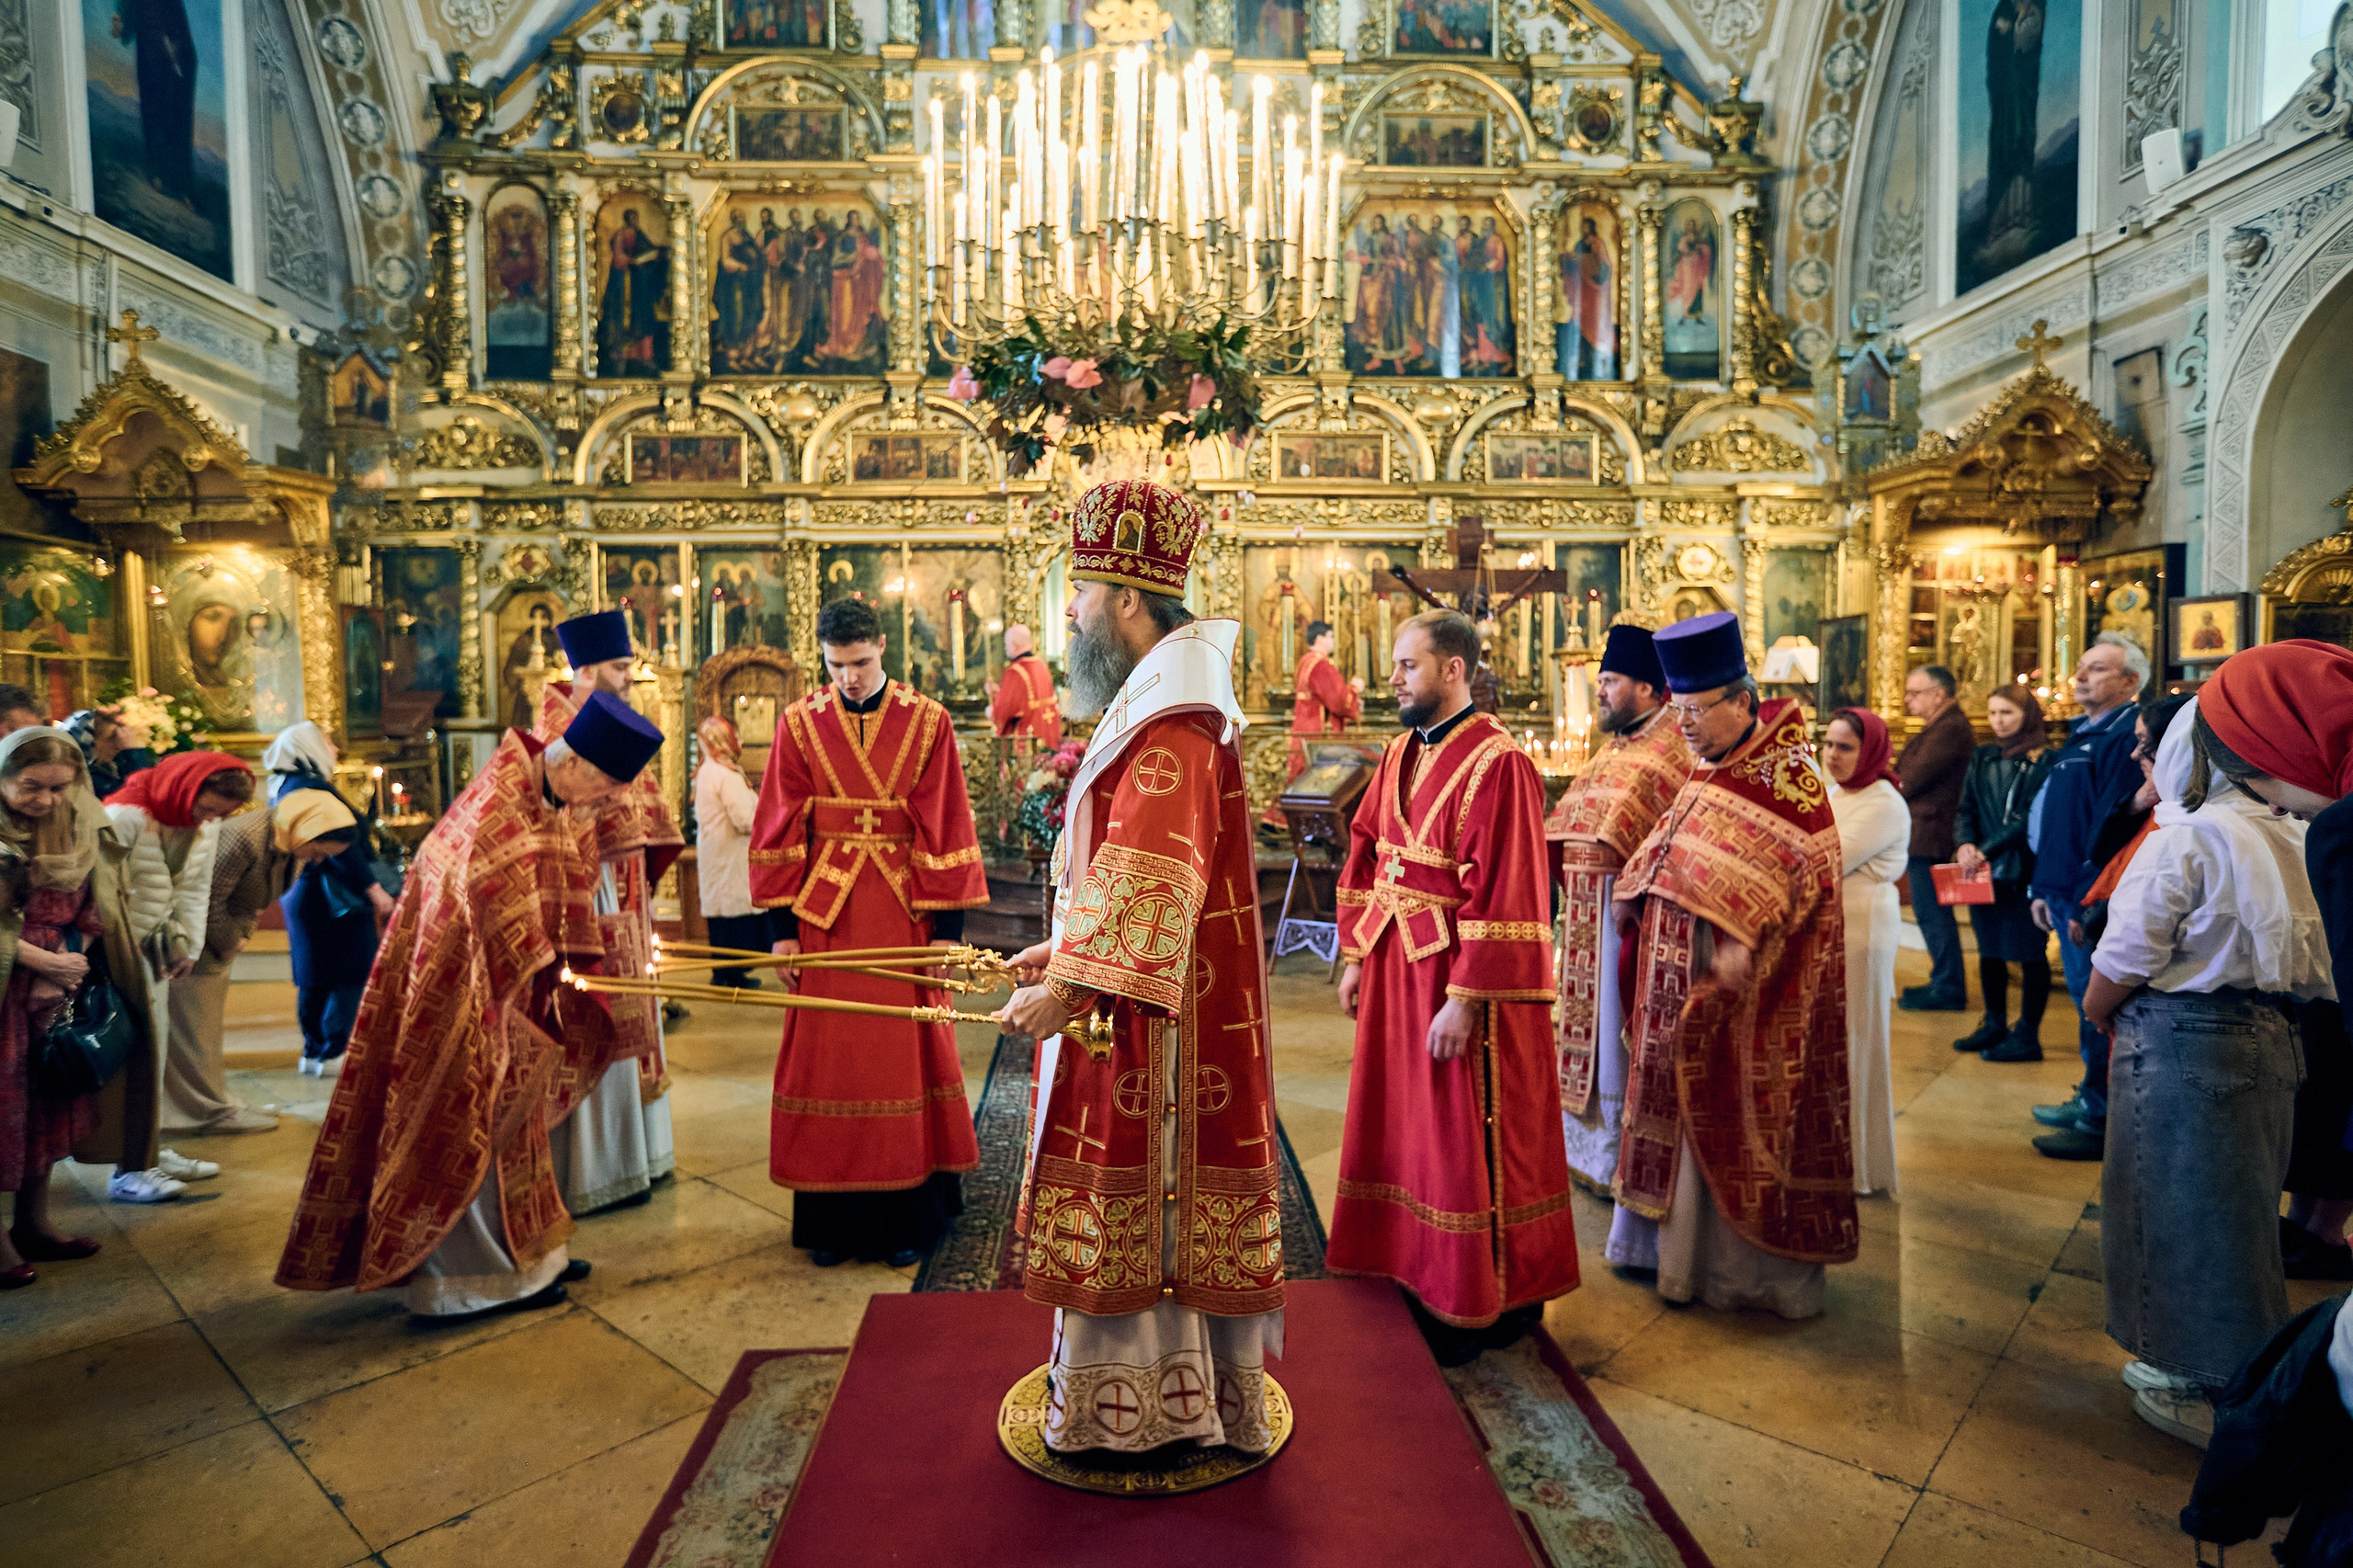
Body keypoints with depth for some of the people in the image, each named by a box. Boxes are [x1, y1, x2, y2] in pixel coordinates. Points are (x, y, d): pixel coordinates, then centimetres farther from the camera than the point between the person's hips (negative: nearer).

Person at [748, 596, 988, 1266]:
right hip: (825, 909, 1)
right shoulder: (800, 724, 3)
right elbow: (780, 829, 4)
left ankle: (907, 1217, 18)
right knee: (826, 1057, 5)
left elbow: (947, 826, -2)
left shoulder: (927, 722, -1)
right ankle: (832, 1219, 20)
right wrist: (782, 924, -1)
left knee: (906, 1054, 4)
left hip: (903, 909, -1)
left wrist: (948, 924, -5)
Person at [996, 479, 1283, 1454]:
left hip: (1153, 1013, -10)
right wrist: (1063, 950, 15)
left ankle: (1137, 1406, 22)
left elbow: (1148, 887, -27)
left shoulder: (1171, 726, -20)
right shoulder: (1149, 705, 13)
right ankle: (1175, 1388, 34)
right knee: (1140, 1192, 18)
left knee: (1144, 1196, 4)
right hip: (1135, 986, 10)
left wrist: (1071, 988, -27)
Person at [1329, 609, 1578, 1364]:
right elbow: (1364, 855, 13)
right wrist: (1356, 957, 9)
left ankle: (1483, 1307, 26)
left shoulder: (1498, 763, -17)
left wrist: (1465, 999, -21)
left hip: (1462, 976, -8)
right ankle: (1408, 1271, 37)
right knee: (1399, 1125, 18)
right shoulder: (1400, 754, 8)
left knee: (1465, 1140, 6)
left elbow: (1504, 892, -21)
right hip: (1395, 971, 8)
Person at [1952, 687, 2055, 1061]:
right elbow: (1965, 809, 8)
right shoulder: (1982, 758, 11)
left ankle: (2028, 1035, 11)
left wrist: (1988, 850, -21)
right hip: (1983, 872, 6)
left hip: (2026, 871, -6)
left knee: (2030, 953, 3)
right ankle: (1995, 1024, 27)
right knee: (1989, 949, 14)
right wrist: (1966, 843, -11)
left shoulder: (2044, 761, -6)